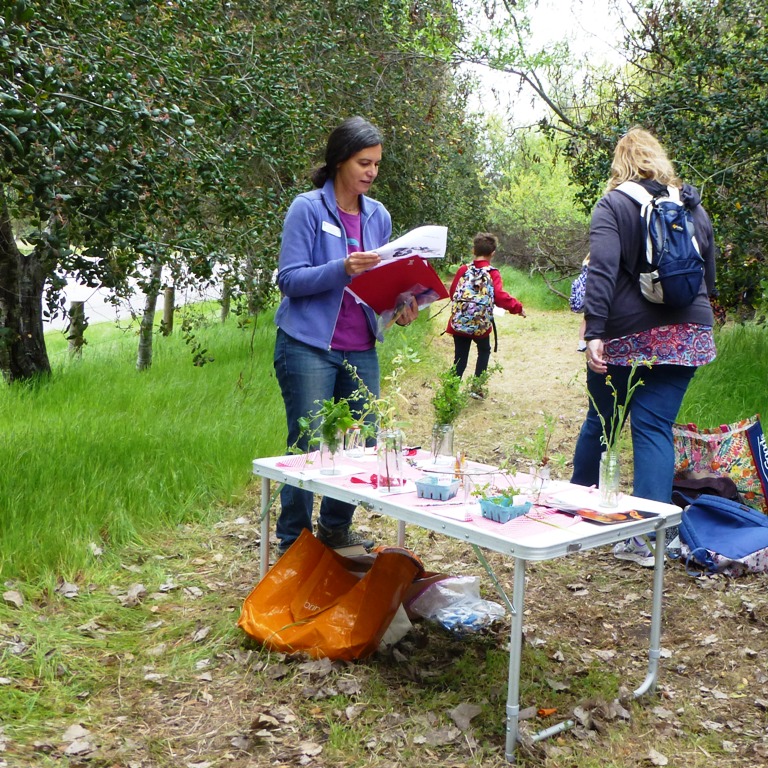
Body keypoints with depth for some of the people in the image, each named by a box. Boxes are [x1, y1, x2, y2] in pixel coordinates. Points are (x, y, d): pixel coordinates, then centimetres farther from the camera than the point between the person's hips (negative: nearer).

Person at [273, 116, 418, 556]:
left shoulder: (379, 216, 11)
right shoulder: (308, 208, -6)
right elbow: (289, 279, -12)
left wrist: (399, 309, -3)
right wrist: (343, 268, -25)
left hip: (361, 350, 6)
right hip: (309, 348, -6)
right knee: (308, 447, -1)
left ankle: (337, 528, 30)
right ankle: (293, 544, 14)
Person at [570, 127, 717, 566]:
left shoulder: (614, 204, -3)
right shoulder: (694, 207, 13)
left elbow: (603, 270, -17)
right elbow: (710, 274, 18)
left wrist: (594, 331, -22)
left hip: (628, 333, -3)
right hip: (687, 333, 3)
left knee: (601, 421, 12)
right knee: (656, 427, 2)